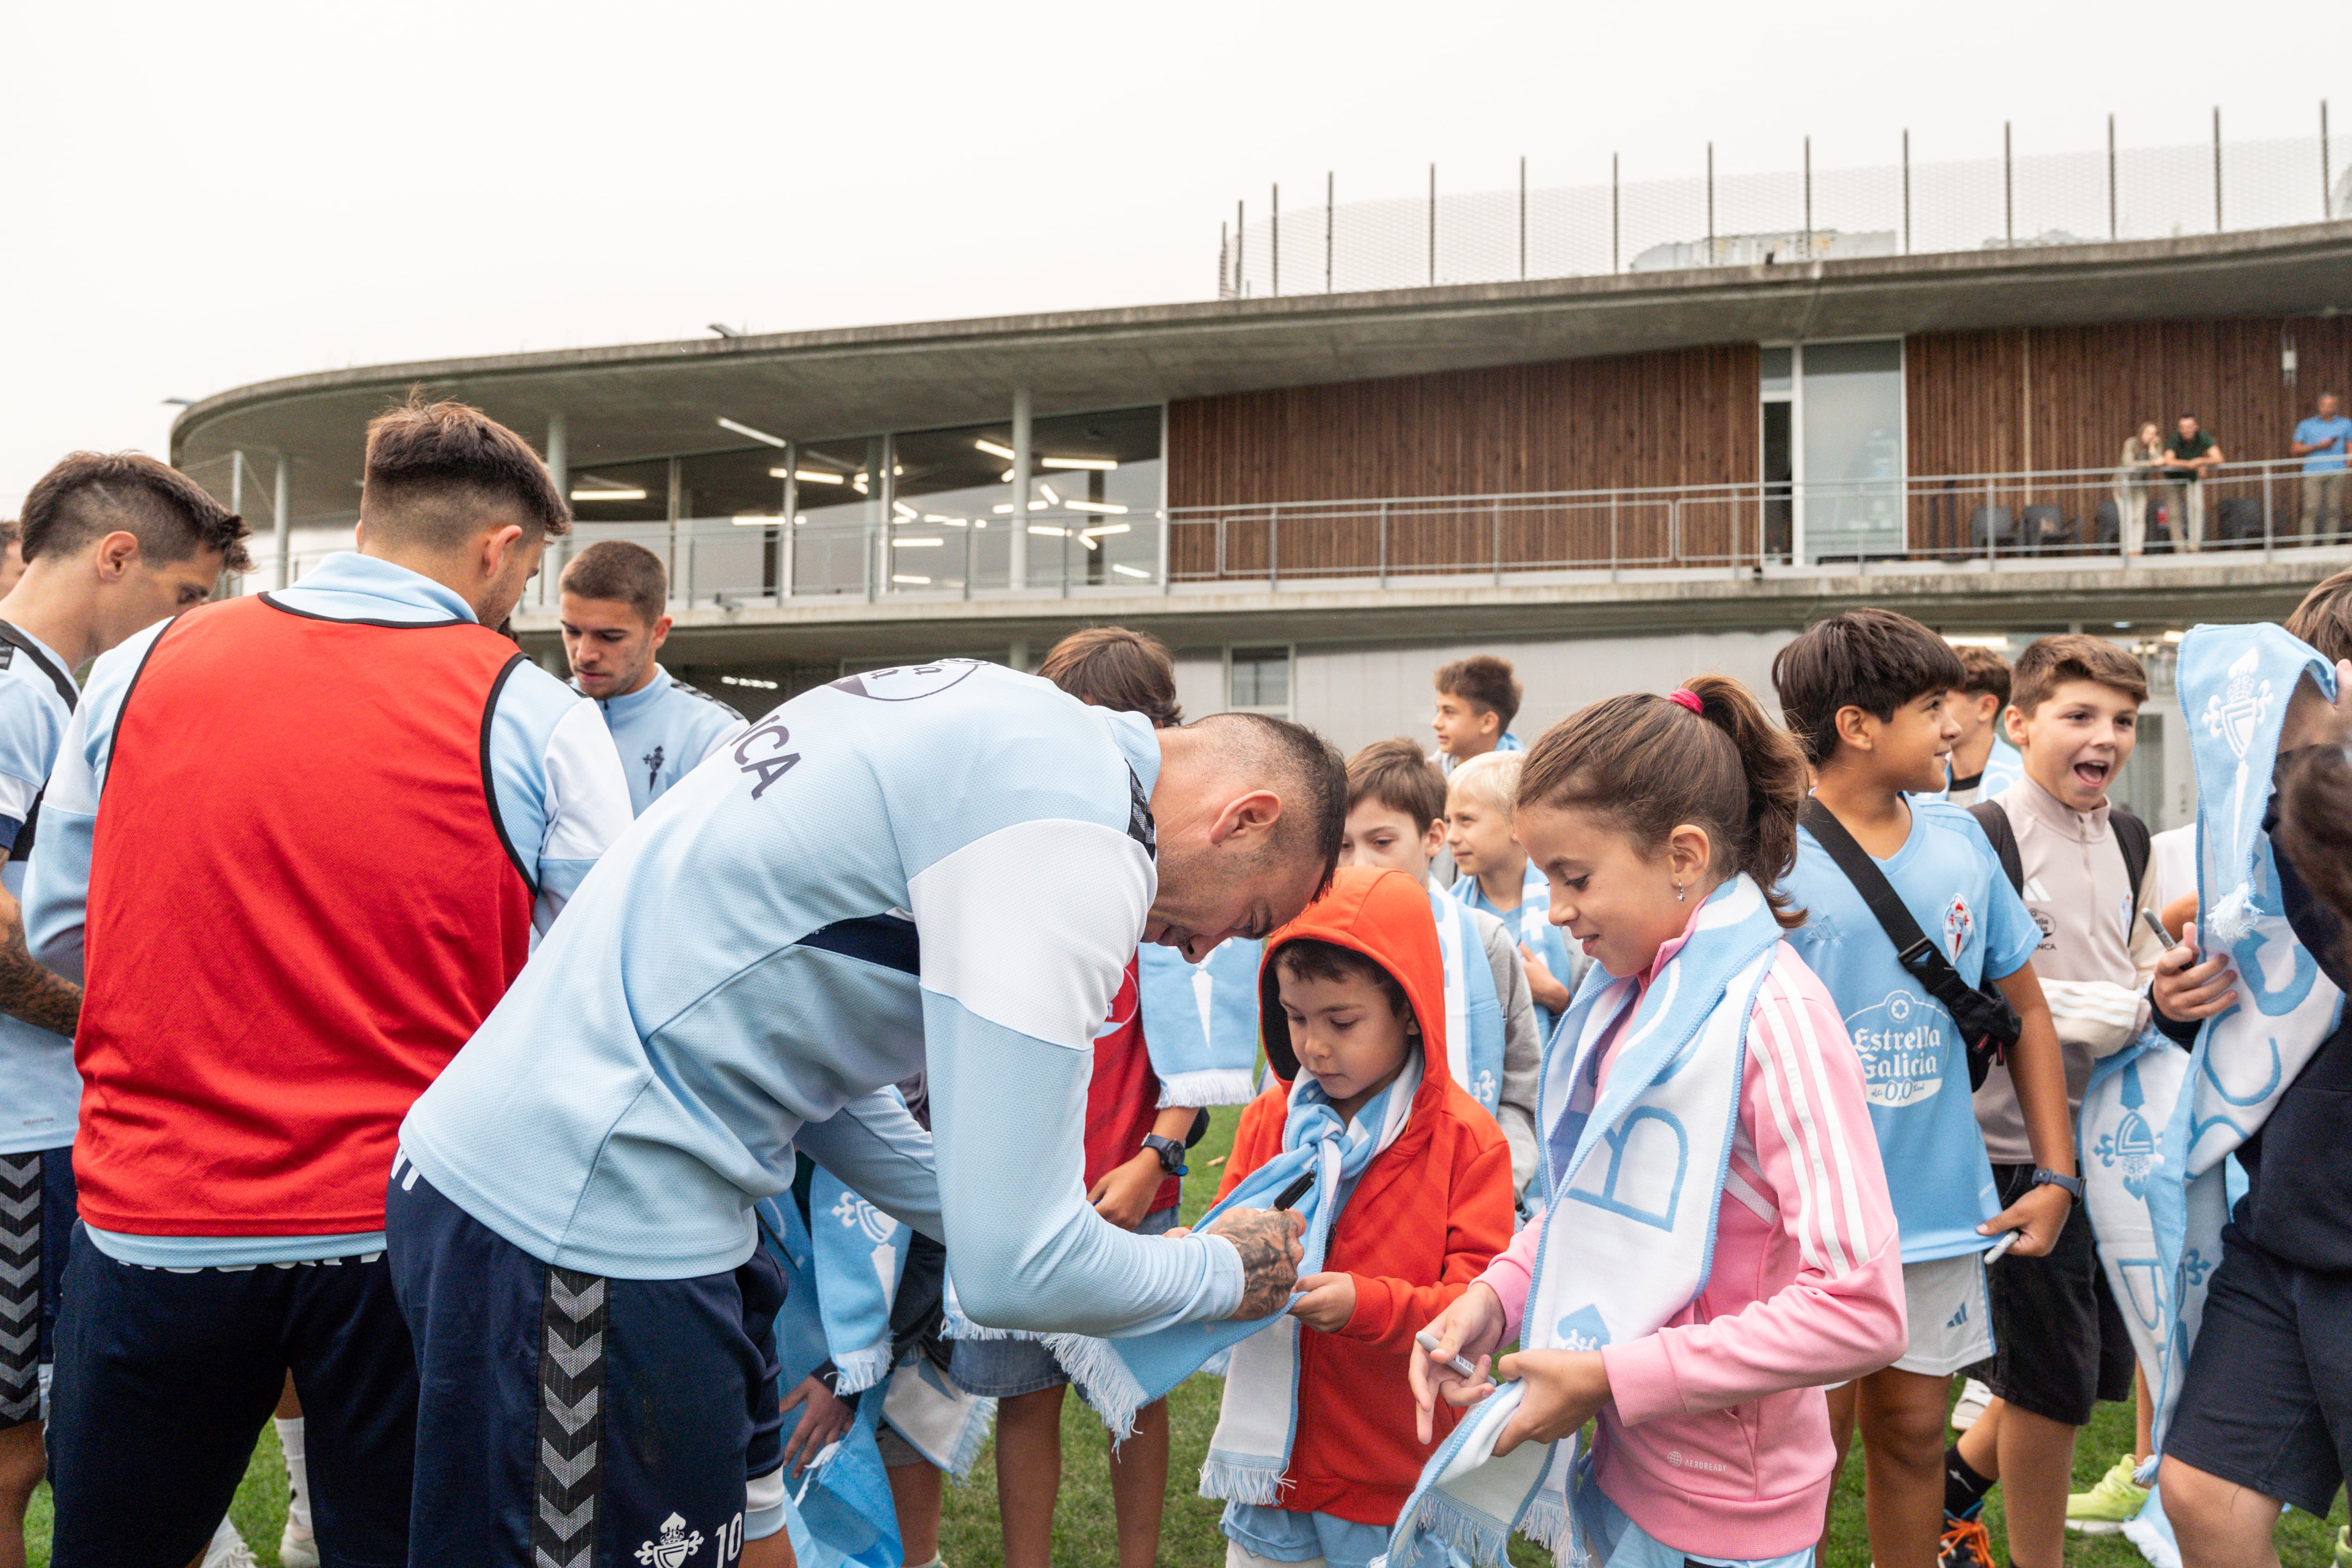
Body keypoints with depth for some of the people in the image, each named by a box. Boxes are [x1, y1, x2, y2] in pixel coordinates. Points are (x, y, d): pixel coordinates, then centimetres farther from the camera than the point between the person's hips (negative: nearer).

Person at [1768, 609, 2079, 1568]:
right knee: (1815, 1437, 6)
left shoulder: (1961, 841, 3)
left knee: (1912, 1429, 16)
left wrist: (2056, 1175, 7)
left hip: (1944, 1205, 5)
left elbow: (2024, 1011, 11)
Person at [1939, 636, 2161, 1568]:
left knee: (2101, 1364, 18)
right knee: (2054, 1384, 3)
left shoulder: (2130, 841, 9)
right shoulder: (1985, 839, -15)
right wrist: (2132, 1008, -20)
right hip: (2021, 1143, -8)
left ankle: (1958, 1478, 40)